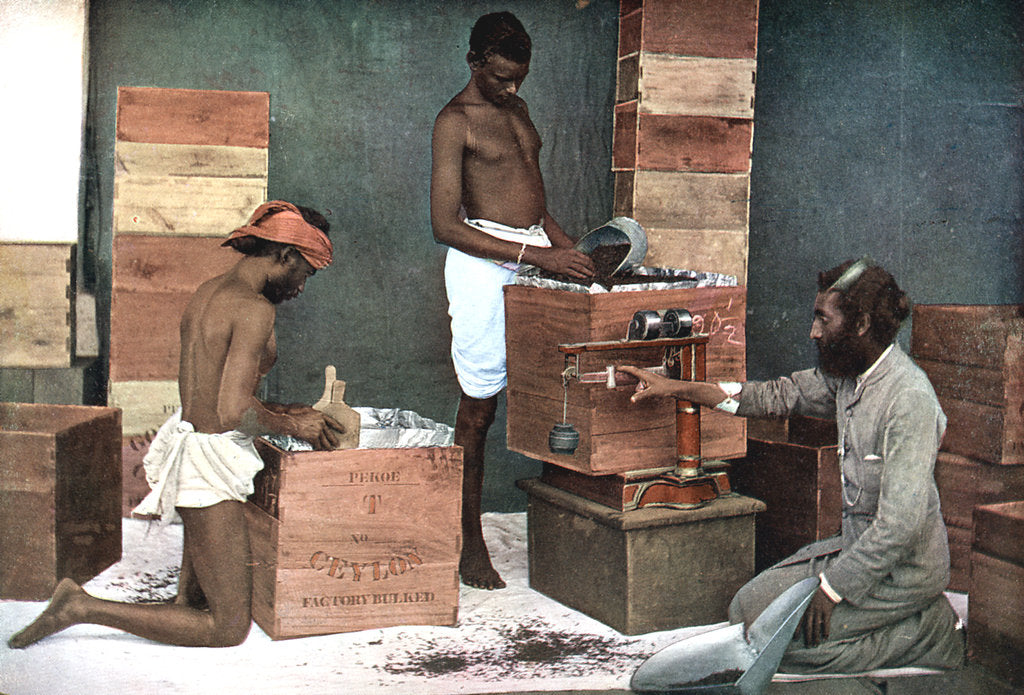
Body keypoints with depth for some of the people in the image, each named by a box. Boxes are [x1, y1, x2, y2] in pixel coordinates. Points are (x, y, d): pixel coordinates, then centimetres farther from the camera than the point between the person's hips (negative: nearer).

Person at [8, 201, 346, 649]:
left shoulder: (208, 292, 10)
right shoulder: (254, 309, -18)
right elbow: (233, 412, -25)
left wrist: (280, 411, 16)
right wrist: (291, 426, -8)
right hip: (211, 461, -10)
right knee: (228, 628, -3)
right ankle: (83, 609, -5)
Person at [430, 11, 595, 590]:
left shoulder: (516, 108, 17)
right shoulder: (456, 121, -7)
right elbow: (446, 225, -16)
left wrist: (571, 249, 8)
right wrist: (538, 255, -21)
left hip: (537, 255, 7)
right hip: (485, 263, -7)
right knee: (478, 410, -3)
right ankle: (472, 547, 5)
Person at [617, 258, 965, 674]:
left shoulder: (909, 400, -25)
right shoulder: (847, 375, 1)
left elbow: (901, 523, -27)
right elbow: (778, 396, 13)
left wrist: (834, 588, -21)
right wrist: (675, 388, 11)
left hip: (901, 567, -9)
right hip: (857, 545, 9)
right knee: (748, 606, 7)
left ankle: (927, 630, -2)